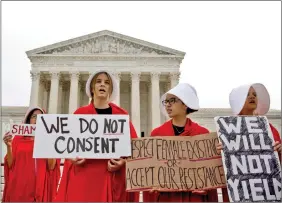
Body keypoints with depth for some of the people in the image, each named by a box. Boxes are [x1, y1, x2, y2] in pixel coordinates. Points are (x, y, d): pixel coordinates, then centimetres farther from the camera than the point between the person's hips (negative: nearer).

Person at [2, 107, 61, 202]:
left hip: (40, 188, 0)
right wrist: (9, 146, -11)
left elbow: (51, 166, -4)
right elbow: (10, 165, 2)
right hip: (18, 188, 0)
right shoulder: (18, 139, 6)